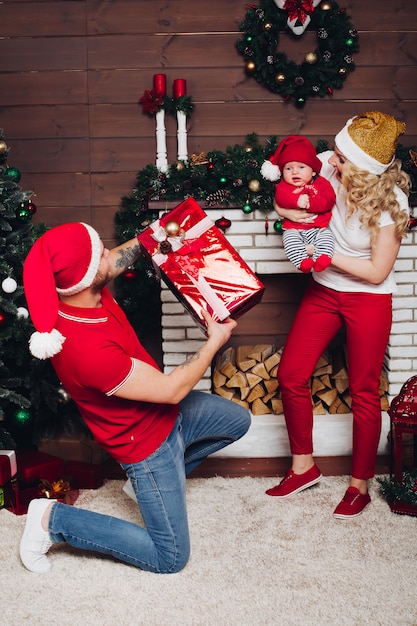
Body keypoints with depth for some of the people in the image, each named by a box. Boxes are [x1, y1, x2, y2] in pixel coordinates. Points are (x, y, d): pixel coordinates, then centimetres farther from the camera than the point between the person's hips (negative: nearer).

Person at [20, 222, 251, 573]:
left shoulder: (83, 291, -16)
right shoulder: (88, 351, -40)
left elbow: (116, 261, 12)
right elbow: (172, 389, -28)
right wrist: (214, 342, -16)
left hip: (165, 411, 9)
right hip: (146, 440, -8)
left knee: (238, 421, 24)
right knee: (170, 558, 2)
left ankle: (162, 473, 30)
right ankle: (54, 519, 7)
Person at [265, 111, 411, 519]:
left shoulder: (390, 202, -22)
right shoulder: (327, 166, -12)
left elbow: (377, 272, -17)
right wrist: (286, 207, -15)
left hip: (368, 301, -5)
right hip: (323, 292, 5)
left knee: (364, 392, 5)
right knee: (290, 376, 4)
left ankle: (360, 485, 23)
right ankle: (303, 466, 23)